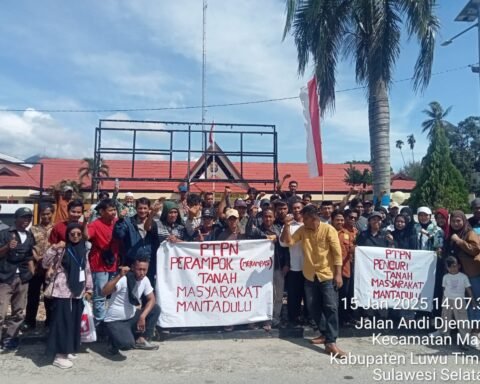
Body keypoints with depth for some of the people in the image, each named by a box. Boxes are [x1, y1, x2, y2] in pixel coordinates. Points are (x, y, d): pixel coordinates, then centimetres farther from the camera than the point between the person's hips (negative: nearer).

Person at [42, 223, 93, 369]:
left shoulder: (83, 250, 8)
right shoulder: (61, 249, -8)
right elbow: (45, 264, -13)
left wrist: (88, 288, 13)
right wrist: (52, 250, -27)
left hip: (77, 291, 6)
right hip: (62, 291, -6)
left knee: (74, 321, 12)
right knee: (61, 321, -2)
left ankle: (68, 350, 25)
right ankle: (59, 354, 6)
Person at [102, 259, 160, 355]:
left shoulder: (145, 280, -3)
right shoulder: (123, 279, -23)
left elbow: (151, 299, -1)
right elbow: (104, 292, -37)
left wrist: (142, 316, -16)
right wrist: (119, 276, -46)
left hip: (131, 318, 7)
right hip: (116, 321, -7)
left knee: (156, 308, -7)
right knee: (127, 344, -31)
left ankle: (141, 340, 2)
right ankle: (117, 342, 5)